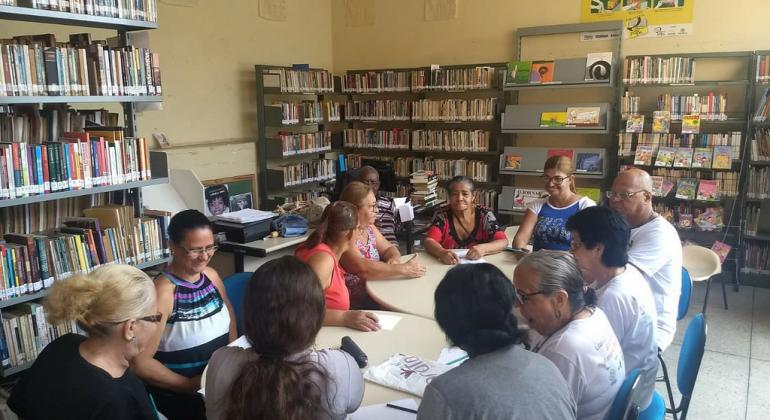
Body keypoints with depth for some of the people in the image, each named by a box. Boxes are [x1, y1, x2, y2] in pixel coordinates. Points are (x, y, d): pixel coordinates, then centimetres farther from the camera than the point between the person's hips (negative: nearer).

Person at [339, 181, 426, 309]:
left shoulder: (369, 227, 8)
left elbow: (389, 249, 17)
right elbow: (363, 269, -29)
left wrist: (395, 259, -8)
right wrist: (403, 269, -25)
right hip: (356, 304, -8)